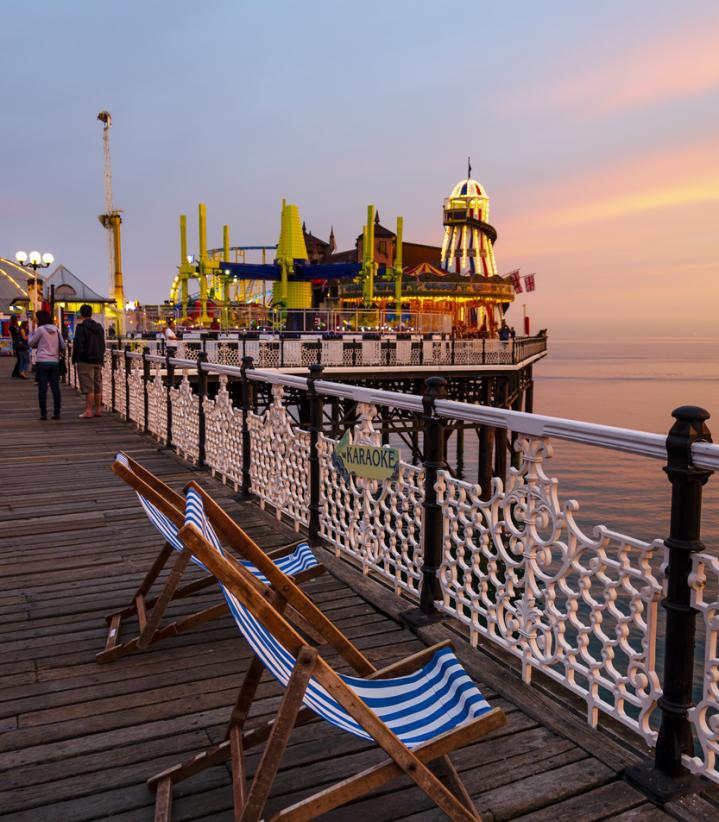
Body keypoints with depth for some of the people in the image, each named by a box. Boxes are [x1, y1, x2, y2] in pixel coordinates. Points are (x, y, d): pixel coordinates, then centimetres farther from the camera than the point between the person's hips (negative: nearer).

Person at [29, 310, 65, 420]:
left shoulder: (40, 329, -6)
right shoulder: (56, 329, 7)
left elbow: (31, 343, 3)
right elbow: (63, 346, 8)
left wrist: (31, 332, 16)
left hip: (42, 362, -4)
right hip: (55, 361, 4)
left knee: (42, 388, 0)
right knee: (55, 387, 5)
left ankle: (43, 413, -1)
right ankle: (56, 413, 4)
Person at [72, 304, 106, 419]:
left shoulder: (81, 327, -10)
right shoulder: (99, 327, 14)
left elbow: (78, 345, -15)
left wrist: (75, 359, -6)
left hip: (86, 361, -7)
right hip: (98, 361, 7)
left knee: (88, 387, -7)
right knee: (97, 386, 11)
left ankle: (89, 411, -8)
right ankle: (98, 409, 14)